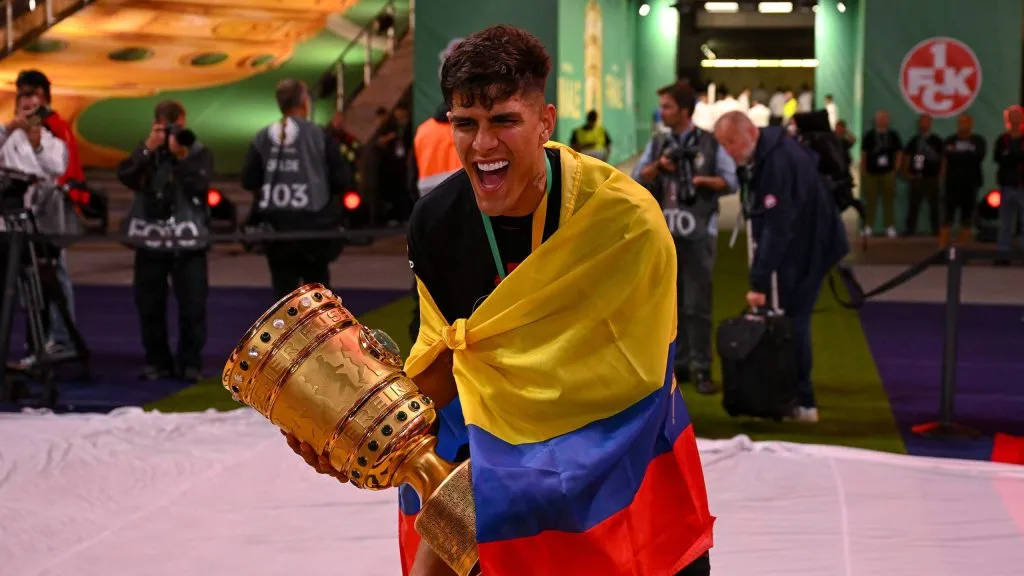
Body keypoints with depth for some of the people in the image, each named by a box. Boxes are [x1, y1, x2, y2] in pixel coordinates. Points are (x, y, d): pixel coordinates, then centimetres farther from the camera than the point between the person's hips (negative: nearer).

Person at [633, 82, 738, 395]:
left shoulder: (710, 143, 0)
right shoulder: (657, 144, 11)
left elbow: (732, 181, -1)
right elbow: (637, 179, 6)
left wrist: (704, 181, -16)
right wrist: (658, 166, -11)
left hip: (698, 233, -4)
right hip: (663, 231, 4)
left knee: (697, 304, -5)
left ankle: (702, 369, 0)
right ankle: (678, 365, 18)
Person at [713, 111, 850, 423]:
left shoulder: (779, 161, -28)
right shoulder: (761, 152, 3)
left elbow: (777, 227, -32)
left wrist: (759, 282, -33)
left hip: (807, 248, -9)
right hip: (794, 245, 9)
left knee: (792, 320, -7)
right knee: (791, 319, 12)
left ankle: (802, 402, 0)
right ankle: (795, 396, 19)